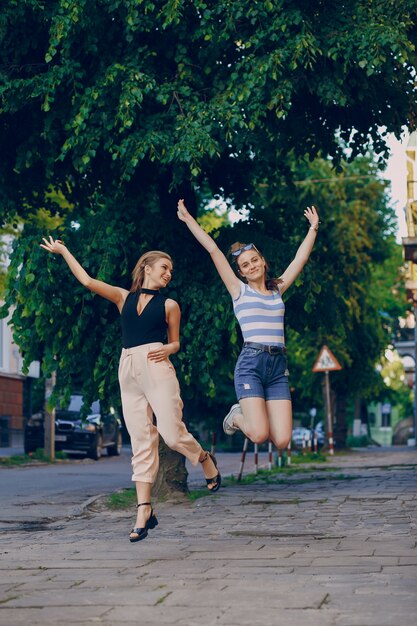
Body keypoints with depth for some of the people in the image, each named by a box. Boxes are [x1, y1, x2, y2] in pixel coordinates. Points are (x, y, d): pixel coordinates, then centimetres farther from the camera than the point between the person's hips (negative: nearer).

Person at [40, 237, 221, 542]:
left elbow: (175, 342, 15)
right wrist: (63, 251, 14)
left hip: (156, 367, -2)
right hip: (128, 369, 2)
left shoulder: (169, 305, 11)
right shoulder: (124, 297, 16)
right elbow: (87, 281, 12)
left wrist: (167, 349, -8)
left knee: (172, 432, -13)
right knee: (141, 443, 0)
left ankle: (206, 460, 20)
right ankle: (144, 512, -1)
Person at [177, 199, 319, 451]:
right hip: (251, 363, -4)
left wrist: (313, 228, 28)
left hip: (278, 366, 4)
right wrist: (188, 219, 5)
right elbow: (213, 250, 6)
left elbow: (301, 258, 25)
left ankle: (247, 415, 23)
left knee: (282, 441, -8)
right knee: (259, 435, -18)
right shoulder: (239, 290, 8)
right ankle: (237, 416, 17)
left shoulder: (278, 290, 19)